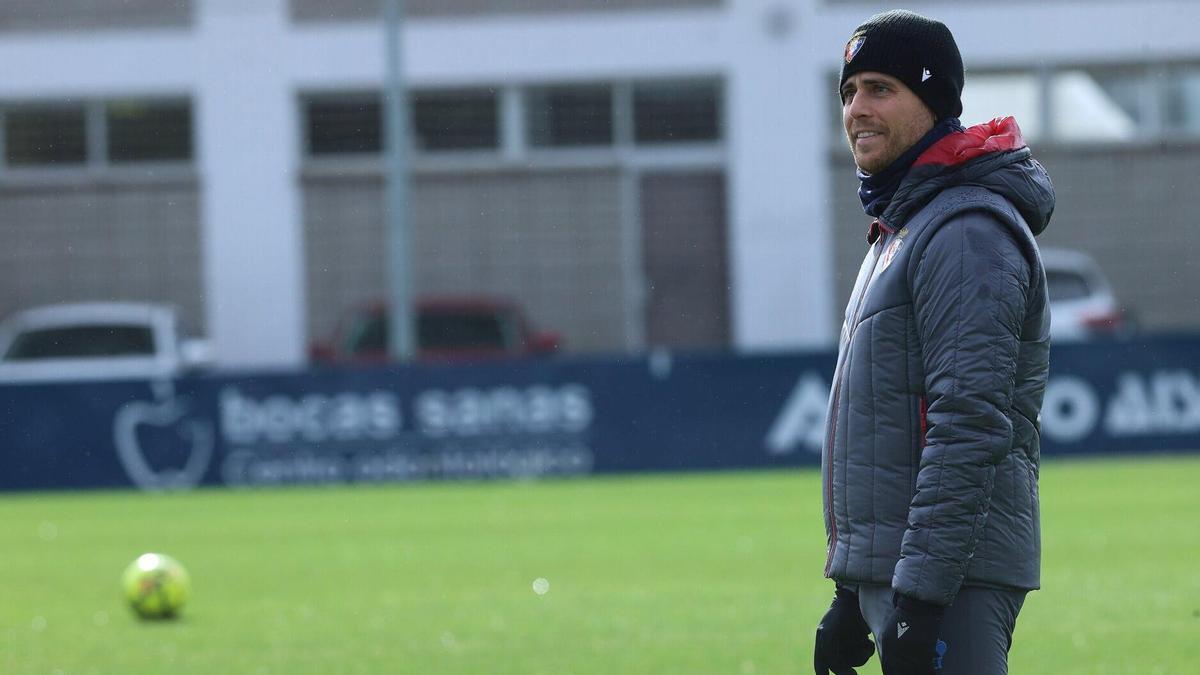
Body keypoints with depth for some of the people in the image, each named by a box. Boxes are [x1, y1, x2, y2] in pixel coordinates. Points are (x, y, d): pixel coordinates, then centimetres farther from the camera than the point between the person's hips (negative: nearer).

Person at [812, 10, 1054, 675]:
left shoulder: (966, 231, -12)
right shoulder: (898, 231, 22)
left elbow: (970, 427, -20)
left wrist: (919, 597, -24)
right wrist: (852, 594, 24)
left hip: (953, 582, -10)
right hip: (885, 571, 10)